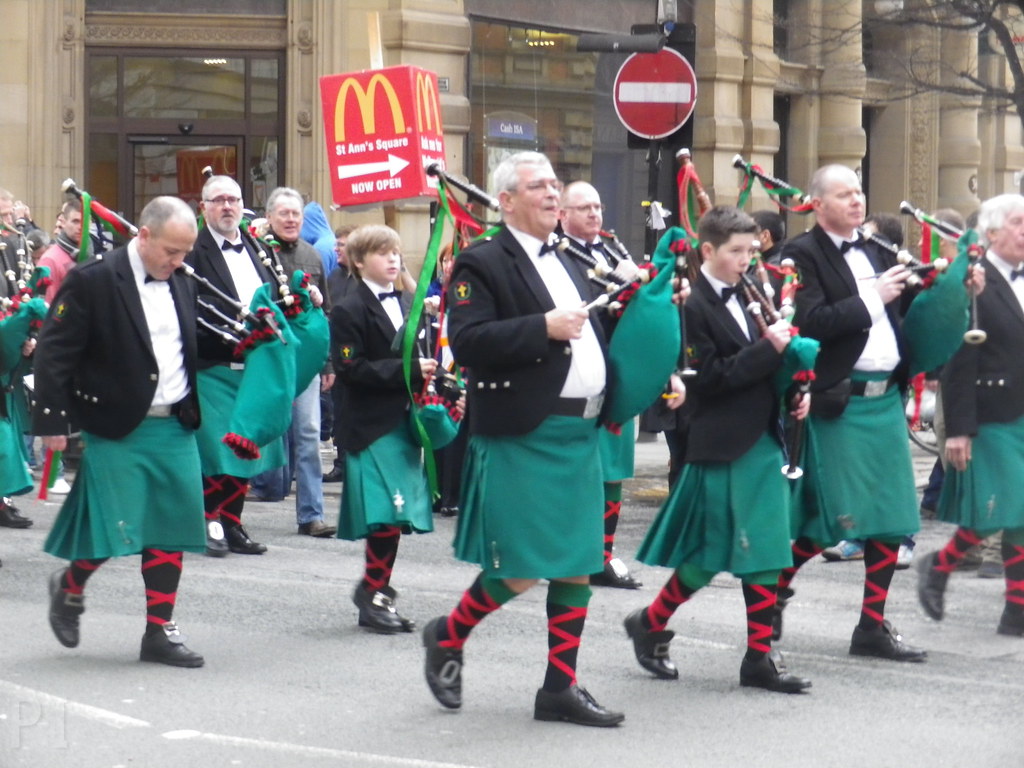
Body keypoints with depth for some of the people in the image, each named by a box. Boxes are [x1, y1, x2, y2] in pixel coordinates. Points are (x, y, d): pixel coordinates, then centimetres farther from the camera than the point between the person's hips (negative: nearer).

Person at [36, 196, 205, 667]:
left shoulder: (182, 286, 10)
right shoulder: (92, 282, -10)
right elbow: (55, 353, -10)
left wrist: (194, 413, 12)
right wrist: (53, 421, -14)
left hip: (175, 429, 6)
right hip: (117, 432, -6)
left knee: (172, 530, 4)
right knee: (113, 528, -6)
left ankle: (160, 632, 13)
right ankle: (70, 586, 24)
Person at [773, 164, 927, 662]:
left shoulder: (878, 253, 16)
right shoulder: (802, 256, -7)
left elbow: (896, 319, 17)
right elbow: (810, 323, -20)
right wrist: (871, 299, -18)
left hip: (886, 400, 7)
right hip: (838, 402, -7)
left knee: (891, 518, 6)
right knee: (832, 517, -4)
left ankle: (873, 627, 14)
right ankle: (774, 588, 19)